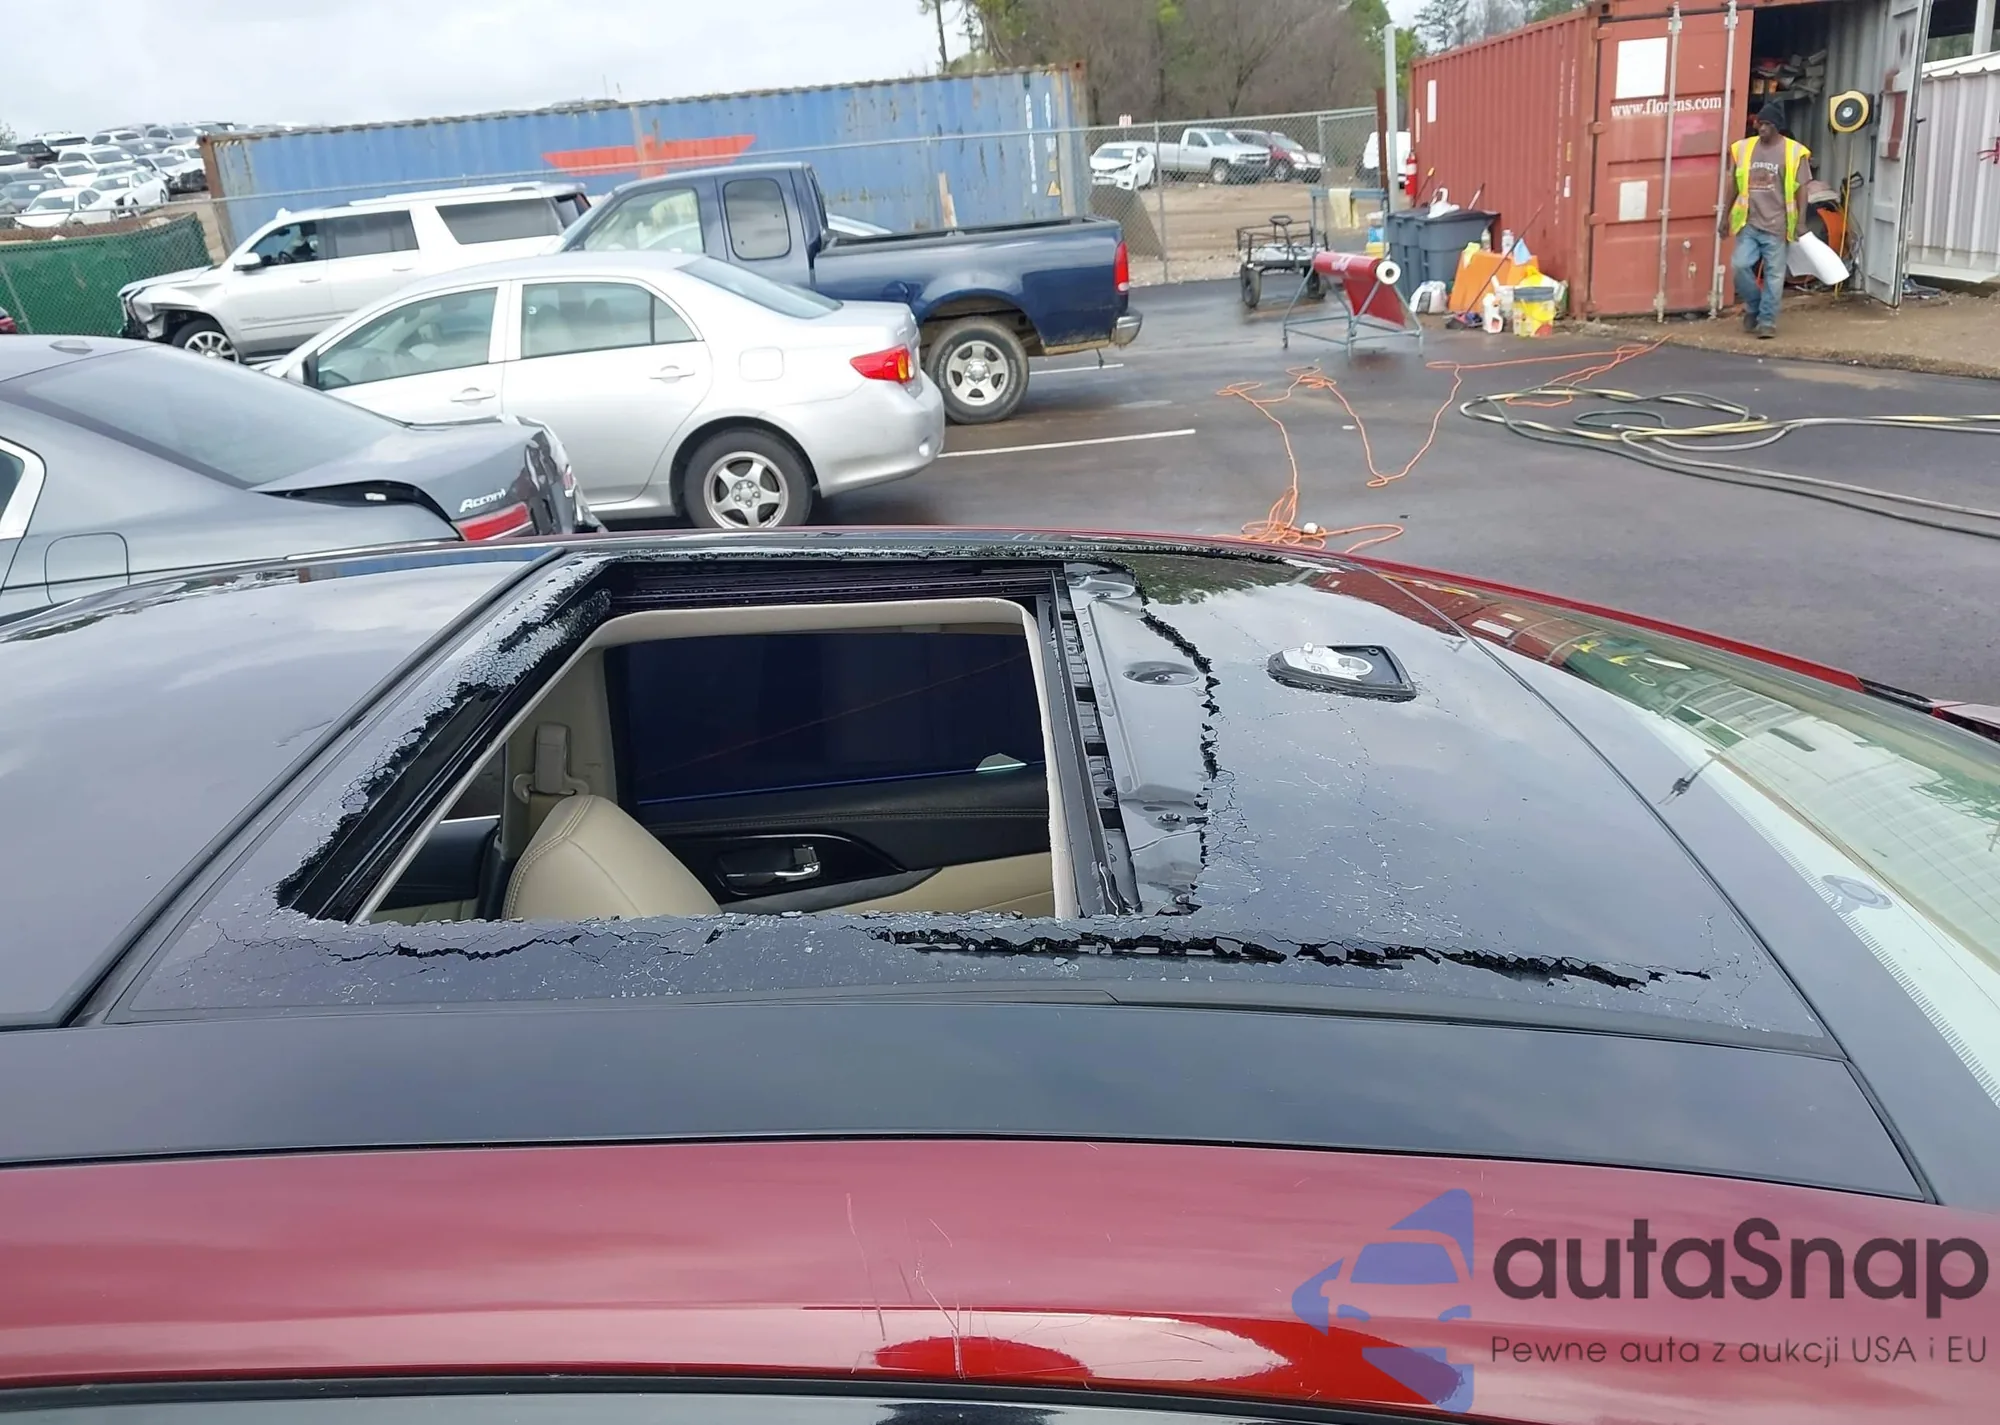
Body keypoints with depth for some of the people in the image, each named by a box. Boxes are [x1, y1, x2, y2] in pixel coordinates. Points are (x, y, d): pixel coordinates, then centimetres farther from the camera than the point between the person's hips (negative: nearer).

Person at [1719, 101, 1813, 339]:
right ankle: (1754, 306, 15)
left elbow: (1801, 189, -1)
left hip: (1777, 225, -2)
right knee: (1740, 265, -10)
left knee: (1774, 273, 0)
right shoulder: (1743, 148, 6)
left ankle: (1767, 320, 7)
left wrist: (1801, 222, -8)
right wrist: (1725, 215, 13)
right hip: (1748, 222, 2)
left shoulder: (1794, 152, -2)